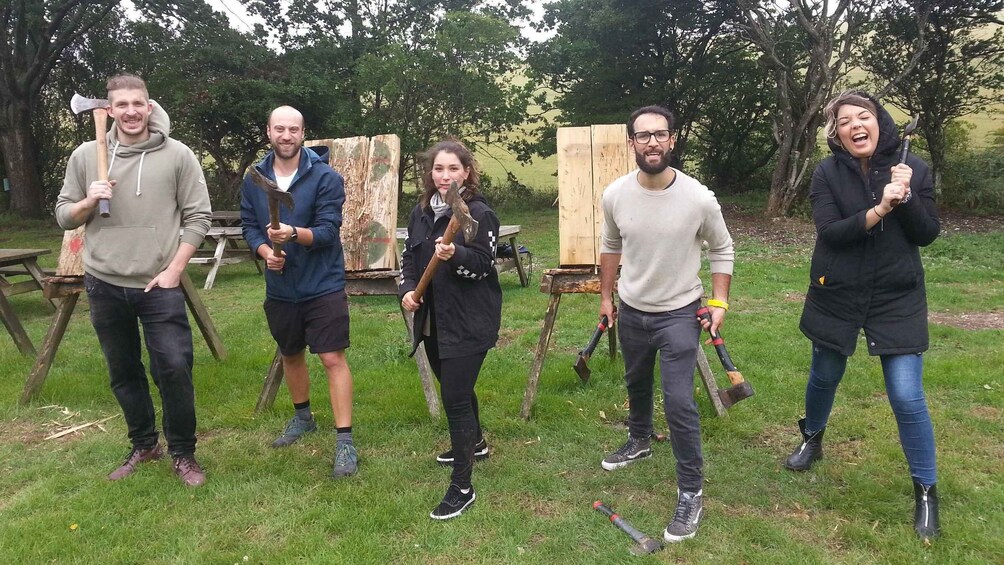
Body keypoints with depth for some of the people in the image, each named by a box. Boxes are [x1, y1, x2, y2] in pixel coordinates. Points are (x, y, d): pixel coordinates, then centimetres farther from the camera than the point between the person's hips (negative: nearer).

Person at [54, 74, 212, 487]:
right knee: (123, 372, 14)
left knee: (174, 368, -7)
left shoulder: (178, 155, -3)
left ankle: (183, 453, 12)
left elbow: (198, 217, -3)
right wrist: (88, 201, -11)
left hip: (160, 286, -3)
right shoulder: (85, 155, 4)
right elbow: (63, 217, 11)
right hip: (104, 285, 3)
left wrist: (173, 270, -9)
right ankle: (144, 445, 33)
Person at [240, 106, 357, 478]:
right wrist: (265, 251, -15)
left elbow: (328, 231, -18)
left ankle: (344, 440, -2)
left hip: (323, 285, -5)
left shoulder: (325, 177, -12)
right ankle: (302, 417, 42)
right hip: (280, 286, 5)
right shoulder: (254, 179, 2)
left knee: (333, 358, -8)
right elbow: (249, 226, 6)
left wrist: (294, 233, -36)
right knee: (291, 355, 20)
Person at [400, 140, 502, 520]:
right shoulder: (421, 212, 8)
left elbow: (484, 263, -17)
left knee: (455, 397, -9)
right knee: (454, 387, 24)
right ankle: (474, 443, 49)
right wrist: (408, 289, -3)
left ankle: (462, 488, 2)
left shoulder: (480, 213, -12)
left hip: (468, 323, -7)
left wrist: (455, 254, -35)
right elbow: (409, 255, 14)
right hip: (432, 320, 8)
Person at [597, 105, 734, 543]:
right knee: (636, 383, 24)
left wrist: (719, 301, -9)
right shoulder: (615, 195, -11)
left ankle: (691, 494, 6)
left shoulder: (699, 198, -20)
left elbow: (722, 249, -3)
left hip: (679, 313, -4)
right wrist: (606, 297, 11)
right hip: (631, 311, 4)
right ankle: (639, 441, 51)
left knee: (679, 401, -10)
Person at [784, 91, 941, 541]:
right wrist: (880, 209, -28)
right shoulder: (827, 173, -6)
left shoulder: (913, 169, -3)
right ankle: (812, 438, 48)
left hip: (897, 300, 0)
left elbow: (928, 234, -4)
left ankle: (926, 490, 16)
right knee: (824, 377, 18)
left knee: (907, 397, -4)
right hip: (836, 298, 1)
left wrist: (907, 197, -19)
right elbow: (830, 231, -17)